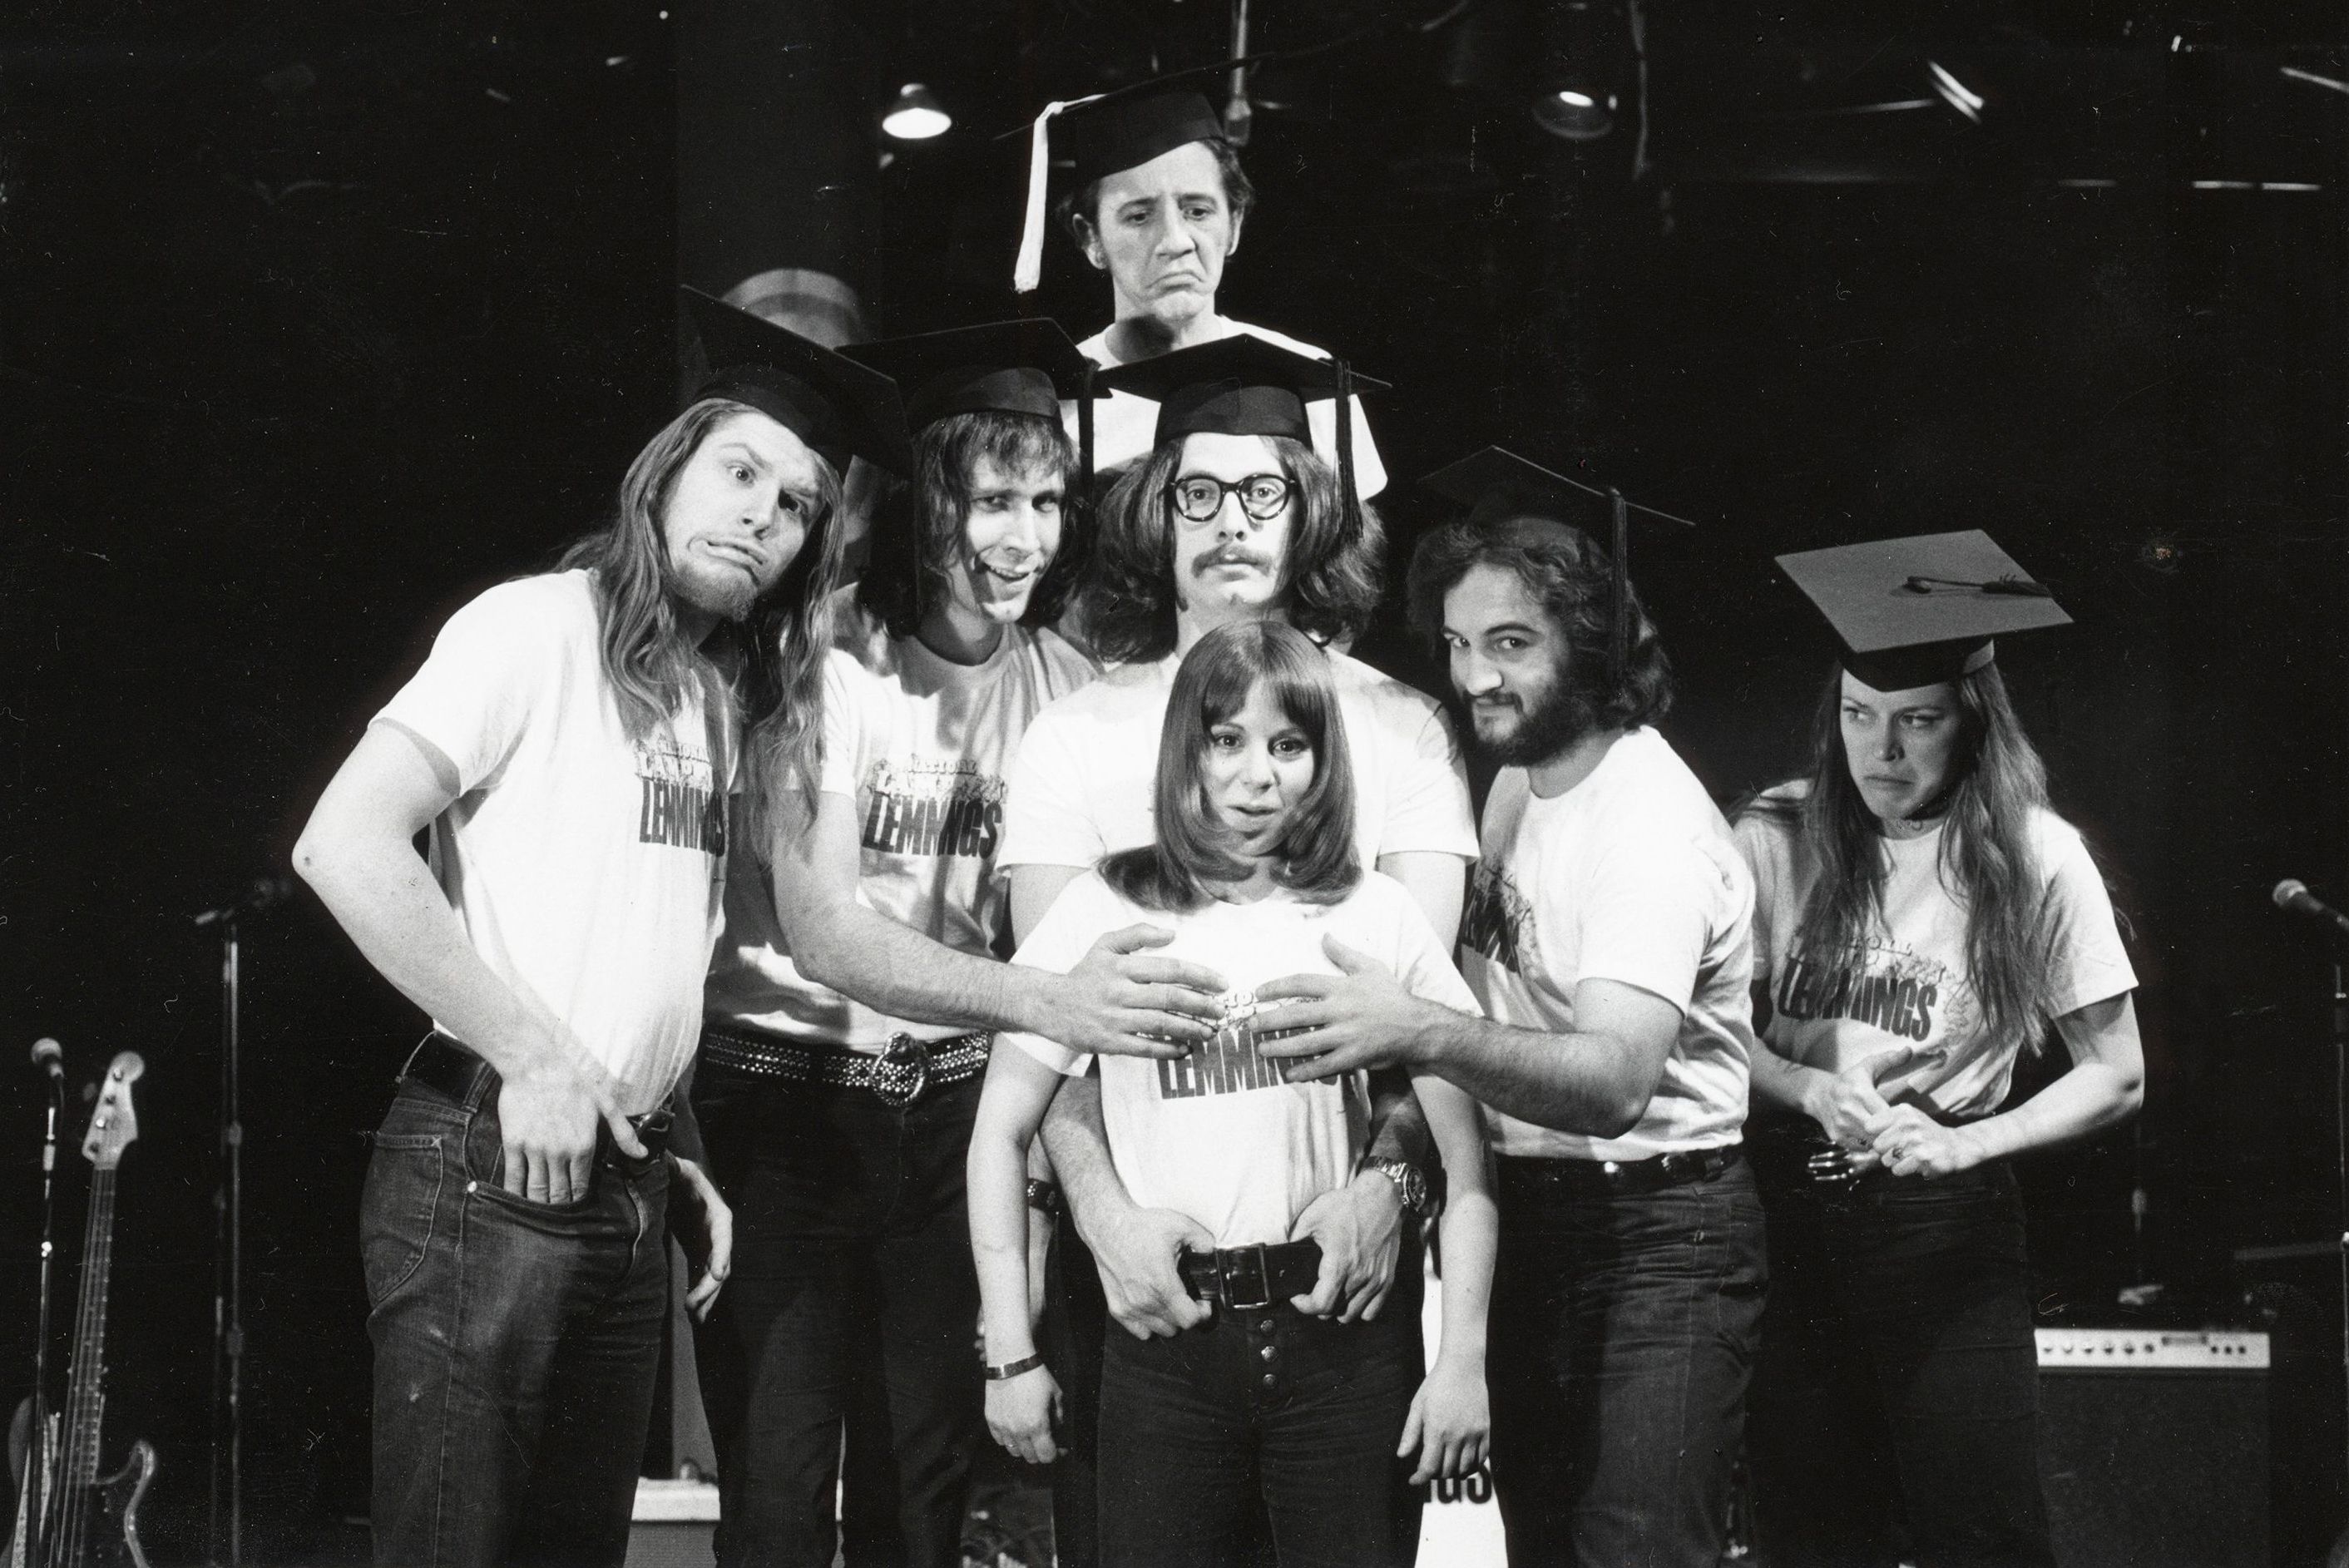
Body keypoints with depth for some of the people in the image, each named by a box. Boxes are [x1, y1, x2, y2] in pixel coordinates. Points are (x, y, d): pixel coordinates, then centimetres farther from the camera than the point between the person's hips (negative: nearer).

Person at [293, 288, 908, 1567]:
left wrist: (675, 1151, 9)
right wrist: (533, 1060, -16)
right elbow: (343, 845, -18)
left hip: (624, 1177, 8)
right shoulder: (542, 625, -8)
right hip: (485, 1167, -7)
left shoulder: (729, 695, 15)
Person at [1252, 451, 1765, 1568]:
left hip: (1655, 1234, -8)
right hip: (1524, 1219, 8)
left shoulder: (1652, 820, -20)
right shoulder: (1514, 780, 8)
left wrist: (1421, 1035, -49)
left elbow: (1615, 1081, -34)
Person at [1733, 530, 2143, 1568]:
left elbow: (2115, 1079, 0)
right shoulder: (1779, 840, -2)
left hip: (1946, 1231, -2)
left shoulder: (2037, 860, -6)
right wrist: (1814, 1091, -15)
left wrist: (1965, 1142, -14)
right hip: (1786, 1218, 2)